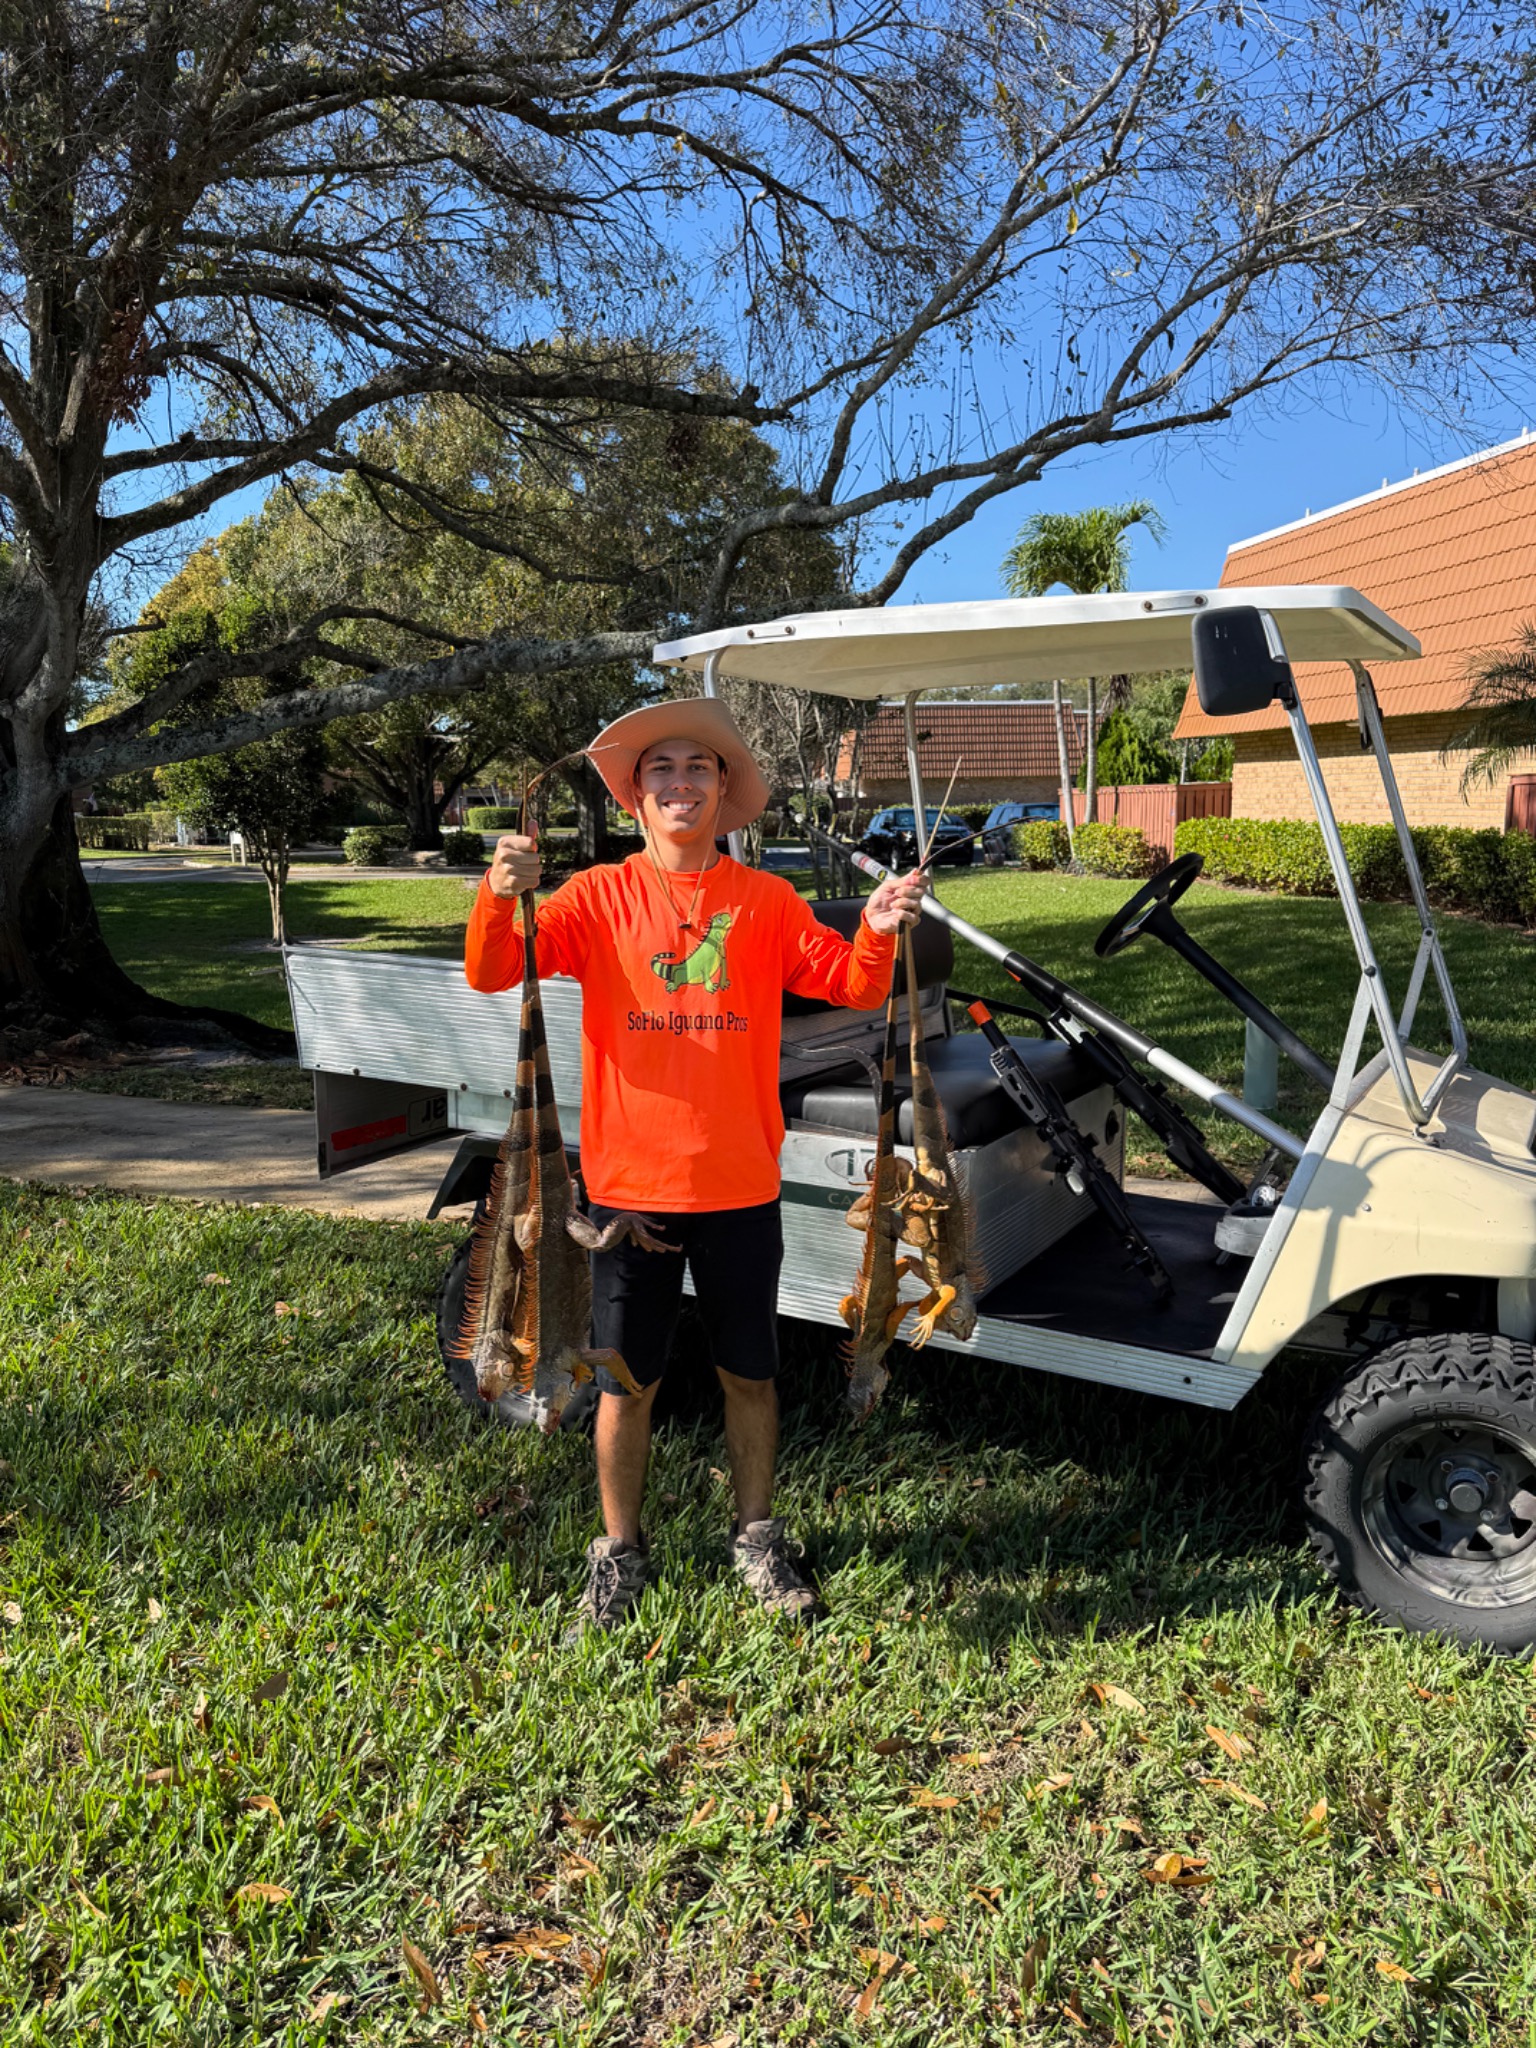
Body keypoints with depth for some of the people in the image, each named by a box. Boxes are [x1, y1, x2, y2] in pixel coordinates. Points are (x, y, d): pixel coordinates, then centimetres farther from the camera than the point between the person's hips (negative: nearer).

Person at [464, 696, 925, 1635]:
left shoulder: (767, 902, 3)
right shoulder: (598, 897, -1)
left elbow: (854, 989, -1)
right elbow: (491, 975, -9)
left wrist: (879, 935, -22)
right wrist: (499, 899, -30)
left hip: (740, 1188, 1)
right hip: (629, 1185, -1)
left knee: (750, 1375, 14)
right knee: (627, 1381, 11)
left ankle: (758, 1537, 36)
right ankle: (621, 1552, 32)